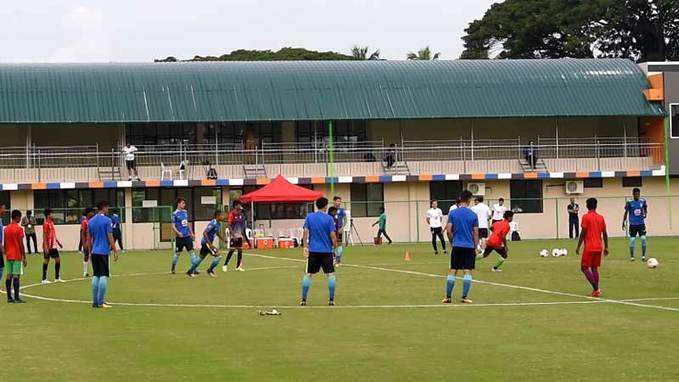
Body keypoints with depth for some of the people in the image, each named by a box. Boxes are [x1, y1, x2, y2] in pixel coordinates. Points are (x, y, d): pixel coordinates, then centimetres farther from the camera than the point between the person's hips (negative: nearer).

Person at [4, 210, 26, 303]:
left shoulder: (6, 228, 10)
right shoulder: (19, 229, -10)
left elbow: (4, 244, 12)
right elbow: (21, 244, -12)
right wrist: (24, 257, -7)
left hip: (8, 256, 6)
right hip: (17, 256, -6)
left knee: (9, 276, 6)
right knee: (16, 276, -7)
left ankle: (9, 297, 7)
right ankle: (16, 297, -9)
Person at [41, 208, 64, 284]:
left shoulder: (51, 223, 13)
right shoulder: (46, 224, -14)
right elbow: (44, 236, -18)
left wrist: (58, 242, 23)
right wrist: (45, 247, -23)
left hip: (53, 246, 9)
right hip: (48, 246, -9)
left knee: (58, 259, 8)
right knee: (46, 261, -3)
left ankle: (57, 278, 15)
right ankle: (44, 279, 3)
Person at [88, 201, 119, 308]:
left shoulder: (91, 221, 11)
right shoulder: (106, 220, -8)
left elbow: (89, 238, 16)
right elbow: (110, 237, -10)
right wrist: (115, 251, -6)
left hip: (94, 252, 6)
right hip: (104, 251, -6)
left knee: (95, 276, 10)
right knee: (104, 276, -4)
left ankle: (95, 301, 9)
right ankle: (101, 302, -9)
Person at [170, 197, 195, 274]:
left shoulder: (185, 212, 12)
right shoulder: (175, 214, -7)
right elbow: (173, 226, -10)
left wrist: (191, 233, 20)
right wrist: (178, 233, -26)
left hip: (187, 236, 5)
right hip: (180, 236, -5)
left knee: (192, 251, -2)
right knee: (177, 253, 5)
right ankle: (173, 269, 21)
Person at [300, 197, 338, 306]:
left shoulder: (309, 217, 2)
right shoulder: (329, 218, -6)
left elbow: (305, 233, 0)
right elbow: (333, 236, -7)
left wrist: (305, 247, 4)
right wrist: (335, 248, 5)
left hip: (313, 250, 3)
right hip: (327, 251, -3)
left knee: (308, 275, 10)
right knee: (331, 274, 5)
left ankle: (303, 299, 9)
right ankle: (331, 300, 2)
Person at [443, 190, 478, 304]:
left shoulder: (452, 213, 0)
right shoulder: (473, 215, -2)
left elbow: (448, 231, -2)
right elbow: (475, 233, 0)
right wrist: (475, 247, 9)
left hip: (457, 246, 1)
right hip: (469, 246, -1)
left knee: (452, 271, 7)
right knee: (468, 271, 2)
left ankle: (448, 297, 8)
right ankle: (464, 297, -1)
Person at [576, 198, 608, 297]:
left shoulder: (586, 217, -8)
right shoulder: (600, 218, 8)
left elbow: (583, 233, -11)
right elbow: (605, 234, 9)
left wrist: (578, 247, -5)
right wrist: (606, 247, 17)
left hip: (589, 247, -6)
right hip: (599, 247, 6)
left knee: (584, 268, 0)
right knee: (594, 268, 14)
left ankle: (596, 289, -12)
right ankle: (596, 290, 8)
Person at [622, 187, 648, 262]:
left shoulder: (643, 201, 1)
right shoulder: (629, 202, -5)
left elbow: (645, 210, 16)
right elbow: (626, 213, 3)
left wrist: (645, 214, -6)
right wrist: (623, 223, 3)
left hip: (641, 224, 1)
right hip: (633, 224, -1)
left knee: (643, 239, -9)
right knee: (632, 240, -1)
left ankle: (643, 256, 1)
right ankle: (631, 256, 11)